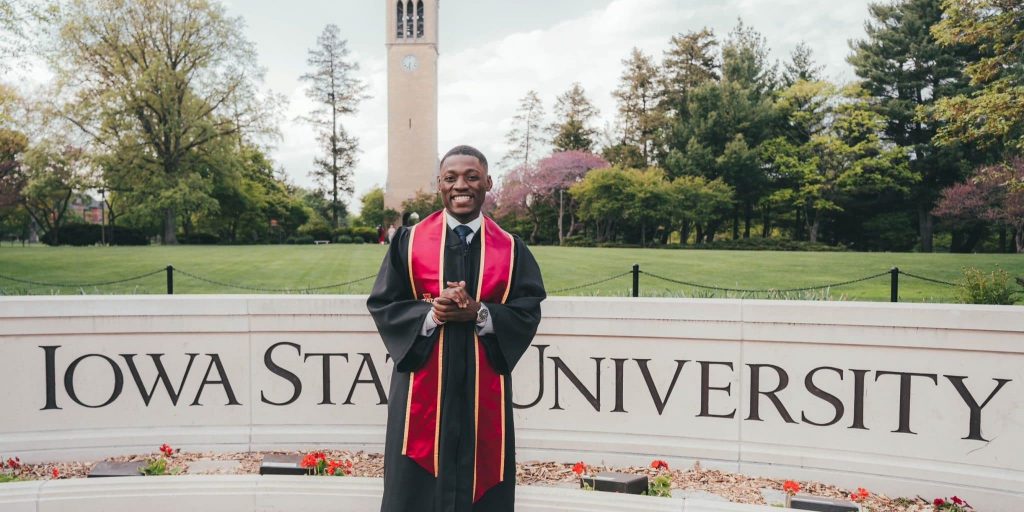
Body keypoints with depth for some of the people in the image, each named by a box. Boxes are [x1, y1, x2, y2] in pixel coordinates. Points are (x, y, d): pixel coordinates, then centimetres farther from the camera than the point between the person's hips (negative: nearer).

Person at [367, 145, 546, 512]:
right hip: (422, 386, 0)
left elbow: (528, 312, -1)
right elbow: (381, 305, 1)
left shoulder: (511, 249, 2)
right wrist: (430, 313, -16)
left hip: (483, 390, 1)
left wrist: (479, 313, -17)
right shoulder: (408, 241, 1)